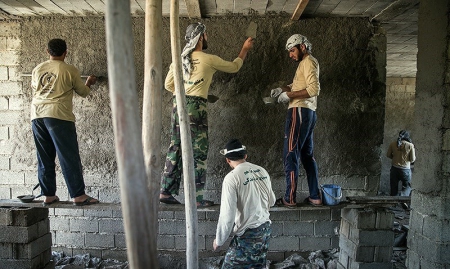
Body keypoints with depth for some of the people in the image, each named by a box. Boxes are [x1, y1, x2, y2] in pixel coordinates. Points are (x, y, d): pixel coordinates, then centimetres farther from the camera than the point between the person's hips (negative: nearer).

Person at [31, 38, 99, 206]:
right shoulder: (70, 70, 0)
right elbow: (83, 92, 9)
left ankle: (49, 196, 18)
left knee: (44, 158, 11)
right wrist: (89, 83, 30)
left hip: (37, 116, 6)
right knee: (69, 157, -3)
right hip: (58, 116, -5)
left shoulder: (37, 70, 14)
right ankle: (78, 195, -1)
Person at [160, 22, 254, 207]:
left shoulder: (180, 58, 11)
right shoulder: (208, 59, -3)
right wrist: (245, 49, 25)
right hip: (195, 107, -6)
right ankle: (196, 197, 3)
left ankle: (166, 192, 16)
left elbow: (168, 84, 13)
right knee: (198, 152, -1)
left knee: (175, 149, 10)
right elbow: (234, 67, 11)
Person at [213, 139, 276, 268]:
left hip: (247, 235, -6)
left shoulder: (231, 178, -18)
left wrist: (218, 241, -5)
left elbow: (227, 215, -19)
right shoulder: (262, 171, 0)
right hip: (265, 229, 7)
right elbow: (272, 200, 12)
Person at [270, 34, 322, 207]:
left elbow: (314, 89, -18)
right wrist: (282, 89, 8)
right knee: (307, 155, 12)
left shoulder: (308, 61, -6)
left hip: (300, 111, -10)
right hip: (309, 113, 11)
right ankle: (315, 196, 17)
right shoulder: (305, 63, 24)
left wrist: (289, 95, -14)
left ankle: (290, 198, -2)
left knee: (290, 154, -7)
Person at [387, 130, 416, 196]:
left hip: (394, 168, 2)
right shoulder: (410, 145, -8)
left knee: (393, 188, 12)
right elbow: (412, 159, -4)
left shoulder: (393, 144, -3)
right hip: (405, 169, -2)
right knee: (407, 187, 12)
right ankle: (402, 197, -15)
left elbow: (388, 155, 7)